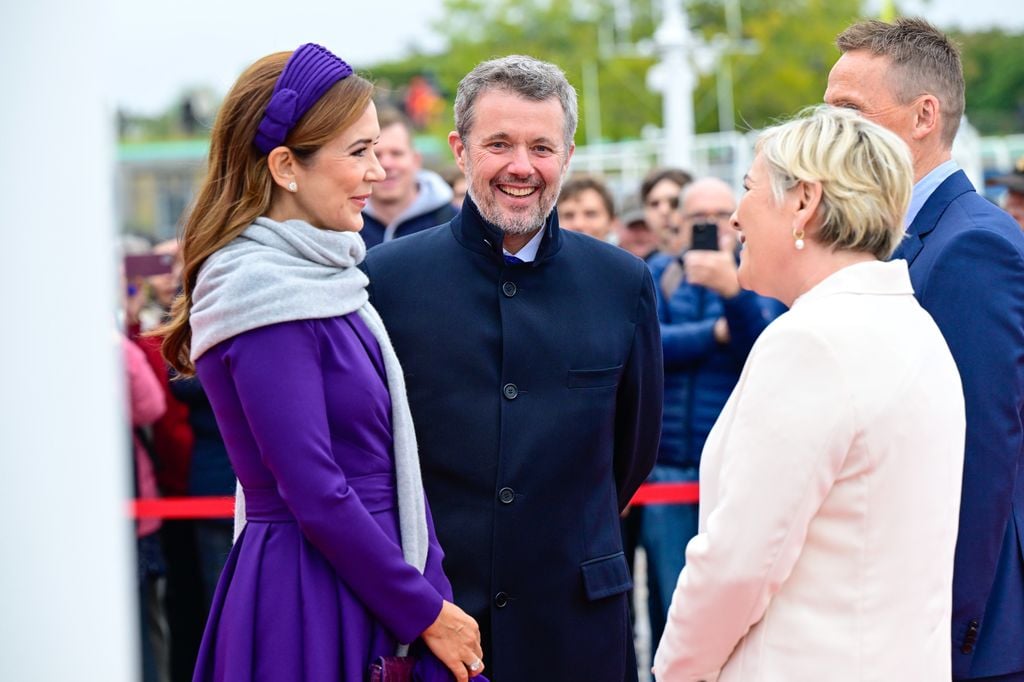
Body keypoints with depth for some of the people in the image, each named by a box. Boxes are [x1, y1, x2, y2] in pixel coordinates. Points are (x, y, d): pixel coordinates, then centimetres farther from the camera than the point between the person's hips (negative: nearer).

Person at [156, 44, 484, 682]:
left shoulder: (322, 279, 11)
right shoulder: (265, 296, -17)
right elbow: (315, 497, -19)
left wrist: (434, 596, 9)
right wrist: (427, 612, -12)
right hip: (312, 607, -9)